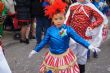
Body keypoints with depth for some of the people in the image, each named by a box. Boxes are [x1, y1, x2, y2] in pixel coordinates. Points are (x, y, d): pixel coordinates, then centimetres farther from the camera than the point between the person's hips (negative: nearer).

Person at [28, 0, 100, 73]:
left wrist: (89, 46, -28)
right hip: (52, 57, 2)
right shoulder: (50, 30, -7)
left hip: (65, 57, -2)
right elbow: (44, 41, 3)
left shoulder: (68, 29, -13)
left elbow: (78, 38, -18)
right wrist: (35, 50, 5)